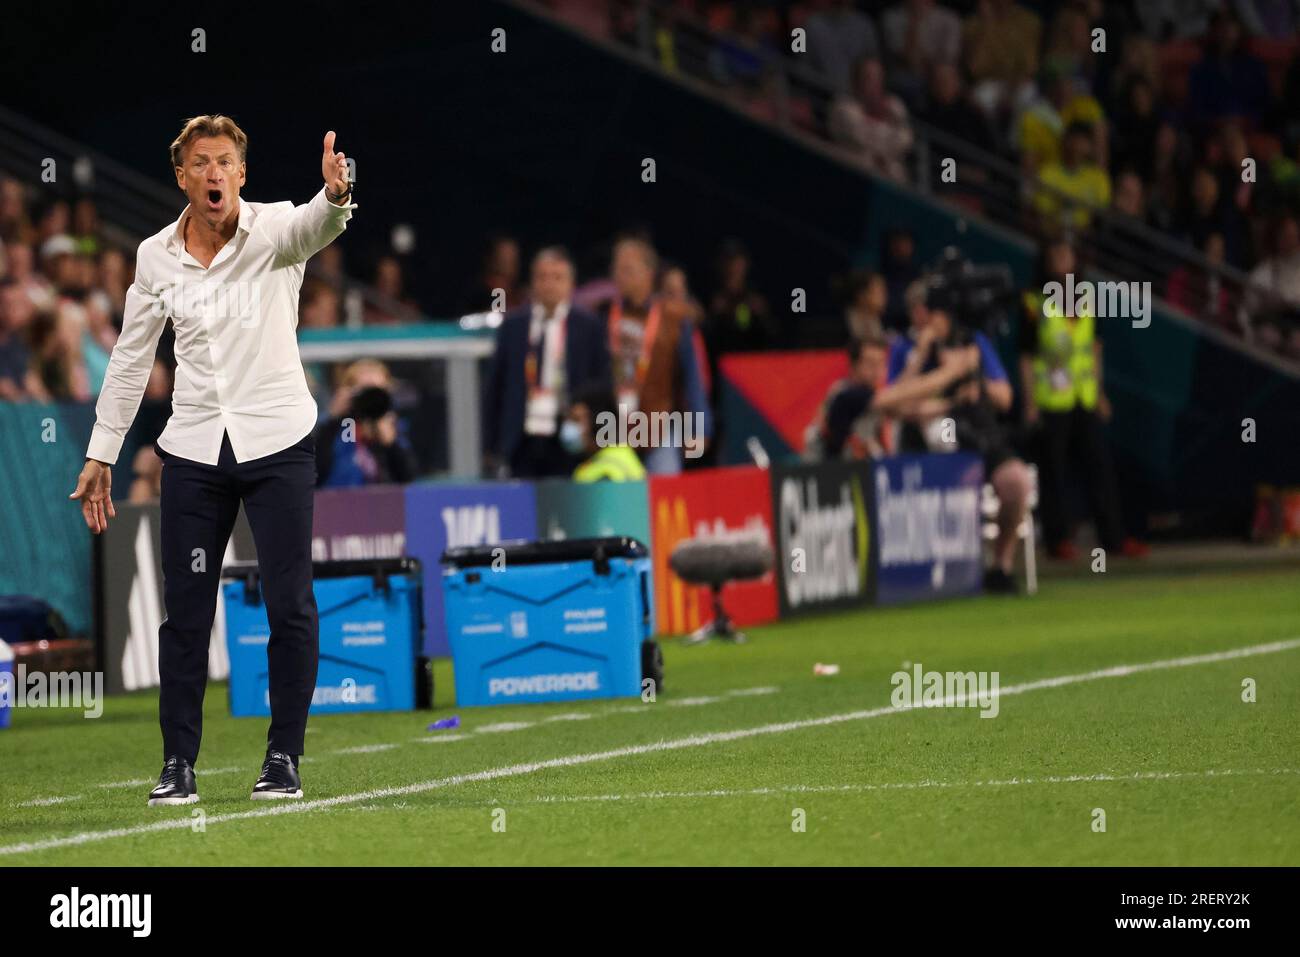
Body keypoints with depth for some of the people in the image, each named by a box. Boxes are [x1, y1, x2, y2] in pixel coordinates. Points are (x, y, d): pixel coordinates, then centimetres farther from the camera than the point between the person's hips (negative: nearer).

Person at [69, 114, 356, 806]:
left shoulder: (272, 231, -6)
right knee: (185, 612, 2)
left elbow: (313, 227, -31)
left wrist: (335, 195, -54)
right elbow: (131, 358, 11)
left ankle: (283, 758, 10)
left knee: (290, 607, -2)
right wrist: (101, 455, 11)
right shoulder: (155, 256, 3)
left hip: (278, 443, -2)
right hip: (194, 450, 2)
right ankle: (178, 765, 10)